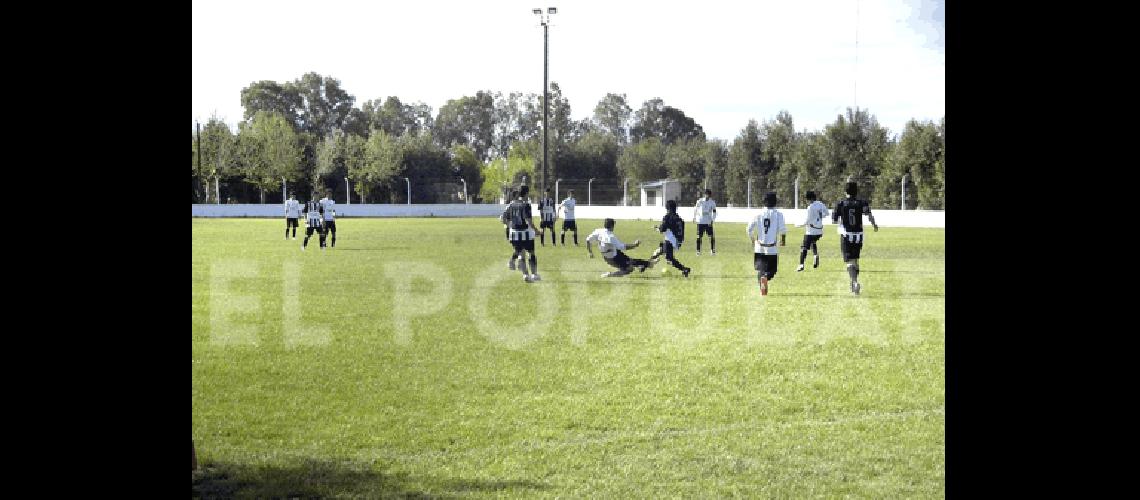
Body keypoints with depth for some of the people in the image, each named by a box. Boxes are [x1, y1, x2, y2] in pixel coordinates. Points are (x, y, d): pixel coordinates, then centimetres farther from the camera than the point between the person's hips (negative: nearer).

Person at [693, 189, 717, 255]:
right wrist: (694, 217, 16)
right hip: (700, 222, 0)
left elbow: (714, 212, -1)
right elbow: (695, 209, 12)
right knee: (699, 236, 1)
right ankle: (698, 250, 10)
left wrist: (712, 220, -13)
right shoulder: (700, 201, -1)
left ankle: (713, 250, 6)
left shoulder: (712, 203, 0)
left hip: (709, 222, 0)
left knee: (711, 237, -3)